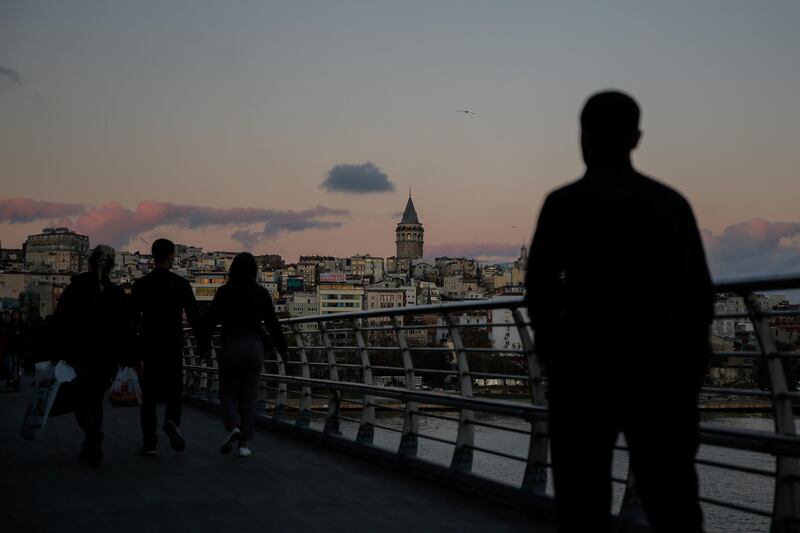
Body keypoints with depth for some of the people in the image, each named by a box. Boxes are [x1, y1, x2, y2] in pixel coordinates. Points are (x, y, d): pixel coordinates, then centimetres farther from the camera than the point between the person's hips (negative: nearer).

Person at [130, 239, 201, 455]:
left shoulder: (141, 285, -2)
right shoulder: (181, 284, -4)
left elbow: (132, 319, -2)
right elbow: (194, 317, -5)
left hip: (148, 347, 1)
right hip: (174, 347, 0)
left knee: (149, 394, 7)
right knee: (174, 389, 14)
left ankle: (150, 443, 4)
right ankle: (172, 421, -14)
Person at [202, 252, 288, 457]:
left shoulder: (224, 292, -4)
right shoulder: (261, 293, 1)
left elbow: (211, 320, -3)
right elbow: (273, 323, 3)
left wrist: (205, 346, 9)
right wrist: (282, 347, 15)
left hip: (230, 346, -2)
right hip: (255, 346, 2)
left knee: (227, 393, 11)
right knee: (248, 397, 8)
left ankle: (233, 427, -16)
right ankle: (245, 444, 2)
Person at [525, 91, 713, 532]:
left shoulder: (564, 204, -4)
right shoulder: (673, 204, 6)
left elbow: (540, 290, -4)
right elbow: (699, 295, 6)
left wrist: (553, 356, 10)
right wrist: (690, 369, 13)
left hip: (586, 371, -2)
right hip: (662, 372, 3)